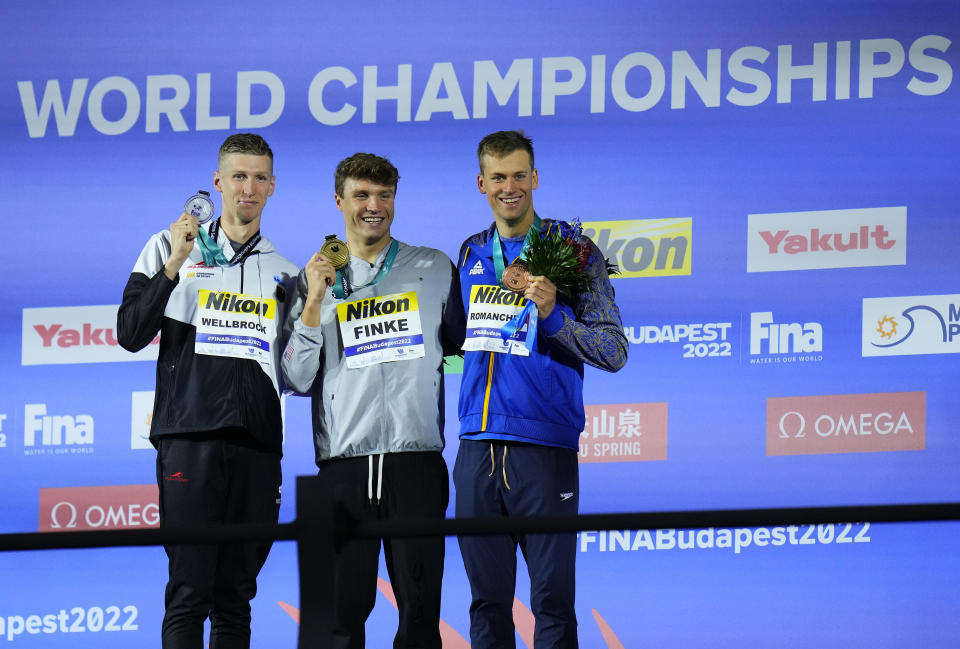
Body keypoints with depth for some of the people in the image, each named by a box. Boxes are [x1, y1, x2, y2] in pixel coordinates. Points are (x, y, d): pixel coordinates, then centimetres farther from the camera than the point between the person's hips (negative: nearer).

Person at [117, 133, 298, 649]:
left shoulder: (284, 273, 18)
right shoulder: (170, 249, 9)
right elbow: (131, 334, -1)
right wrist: (174, 265, -10)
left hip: (257, 446, 3)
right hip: (190, 438, -3)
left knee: (235, 597, 3)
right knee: (189, 591, -10)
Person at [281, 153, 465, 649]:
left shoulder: (435, 269, 12)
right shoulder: (316, 278, 12)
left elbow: (463, 347, 21)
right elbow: (296, 380, 4)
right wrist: (315, 303, -4)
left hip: (417, 458, 0)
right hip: (343, 460, 0)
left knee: (420, 607, -4)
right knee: (344, 607, -3)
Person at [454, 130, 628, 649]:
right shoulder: (472, 254, 15)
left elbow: (614, 352, -6)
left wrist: (554, 314, -19)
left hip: (544, 449, -4)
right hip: (478, 446, 4)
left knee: (552, 600, -5)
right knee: (487, 601, 7)